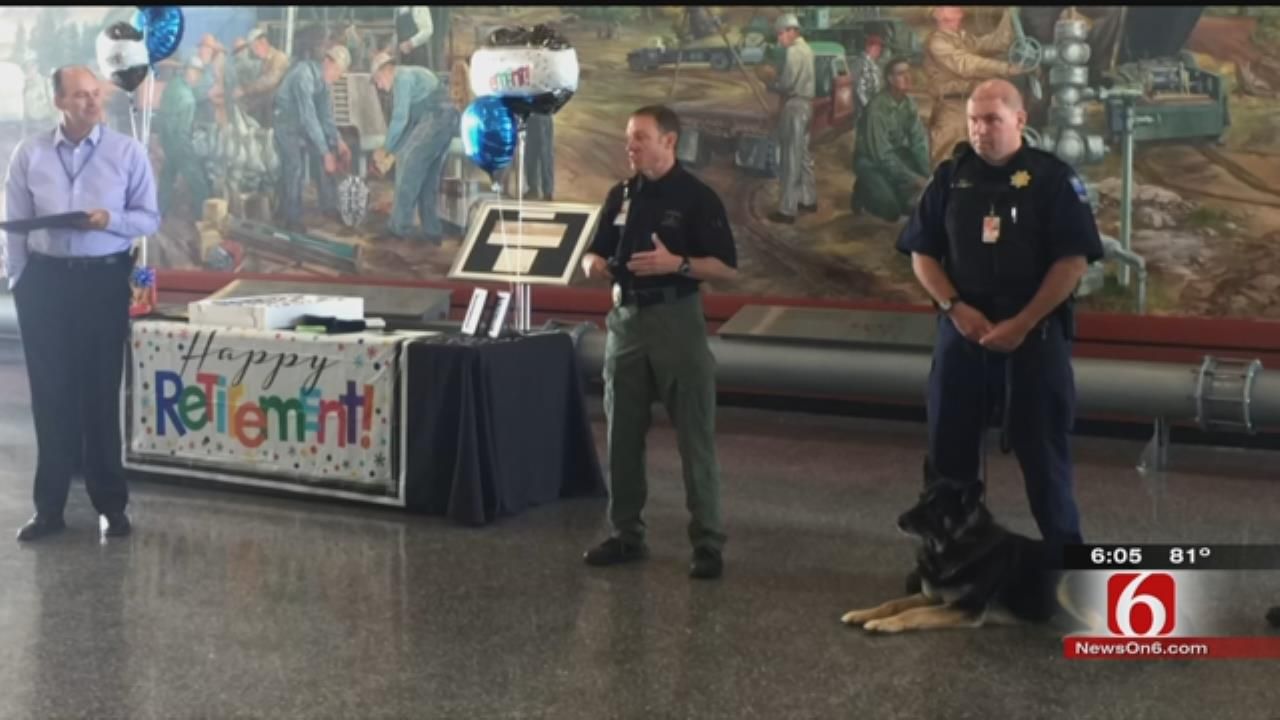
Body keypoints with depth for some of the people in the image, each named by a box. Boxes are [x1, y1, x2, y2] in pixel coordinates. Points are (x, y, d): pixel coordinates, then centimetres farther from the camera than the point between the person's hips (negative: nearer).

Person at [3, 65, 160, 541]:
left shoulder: (128, 152, -2)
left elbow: (150, 218, -1)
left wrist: (110, 220, -19)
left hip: (105, 278, -1)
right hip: (45, 279, 1)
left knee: (101, 392, 5)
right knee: (50, 394, 6)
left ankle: (111, 503, 15)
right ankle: (49, 506, 15)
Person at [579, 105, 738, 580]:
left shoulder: (697, 197, -6)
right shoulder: (621, 195, 10)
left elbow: (728, 268, -10)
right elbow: (597, 252, 16)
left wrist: (677, 263, -24)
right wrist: (593, 263, -7)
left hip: (676, 320, -6)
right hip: (626, 320, 6)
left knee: (695, 438, -2)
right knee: (622, 435, 10)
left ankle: (708, 543, 3)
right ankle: (626, 534, 21)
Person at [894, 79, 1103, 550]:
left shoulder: (1052, 177, -4)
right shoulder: (950, 177, 6)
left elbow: (1073, 260, -9)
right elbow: (922, 253, 7)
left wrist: (1022, 323, -14)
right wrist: (955, 308, -9)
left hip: (1034, 332, -3)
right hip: (962, 329, 3)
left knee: (1042, 443, 3)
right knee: (949, 440, 8)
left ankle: (1063, 547, 16)